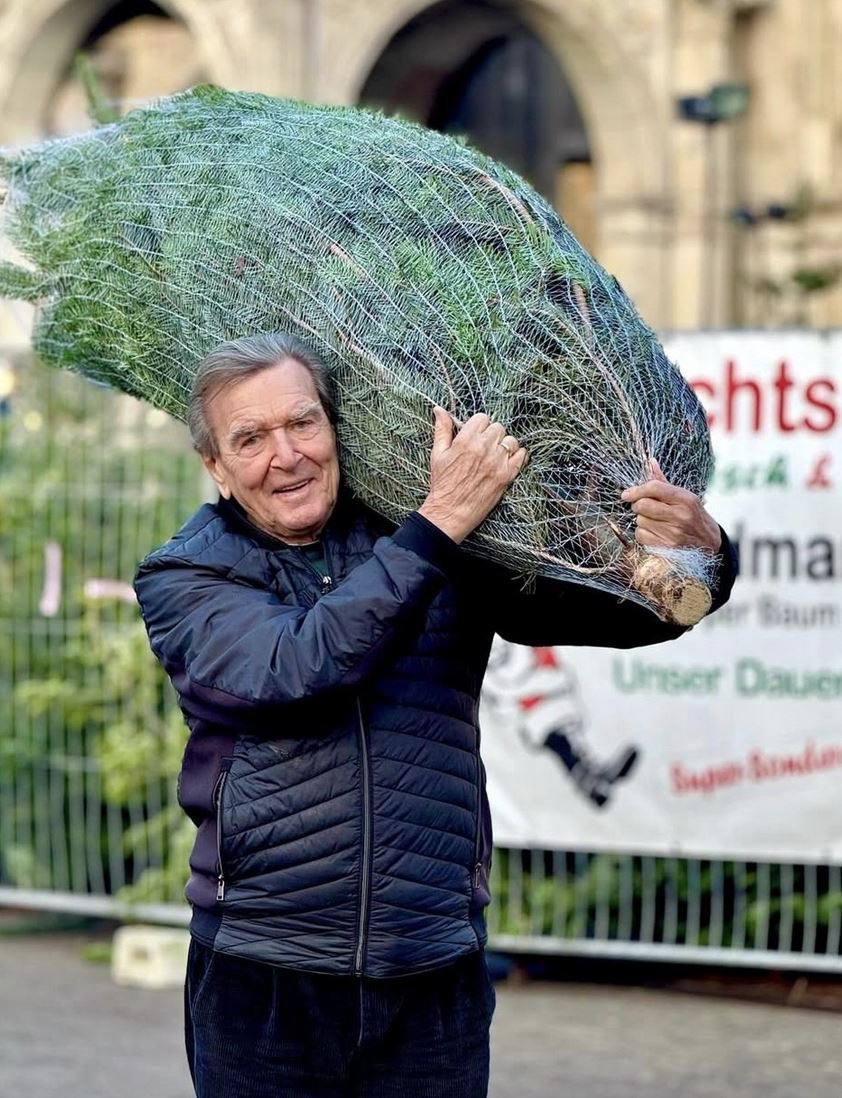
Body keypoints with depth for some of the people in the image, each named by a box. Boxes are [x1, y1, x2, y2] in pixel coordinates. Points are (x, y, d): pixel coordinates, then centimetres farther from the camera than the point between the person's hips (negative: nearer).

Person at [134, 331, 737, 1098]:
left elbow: (628, 609, 7)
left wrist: (698, 552, -16)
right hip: (260, 983, -1)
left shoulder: (446, 550, 5)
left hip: (434, 980, 1)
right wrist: (441, 520, -19)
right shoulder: (182, 580, 0)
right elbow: (297, 669, -19)